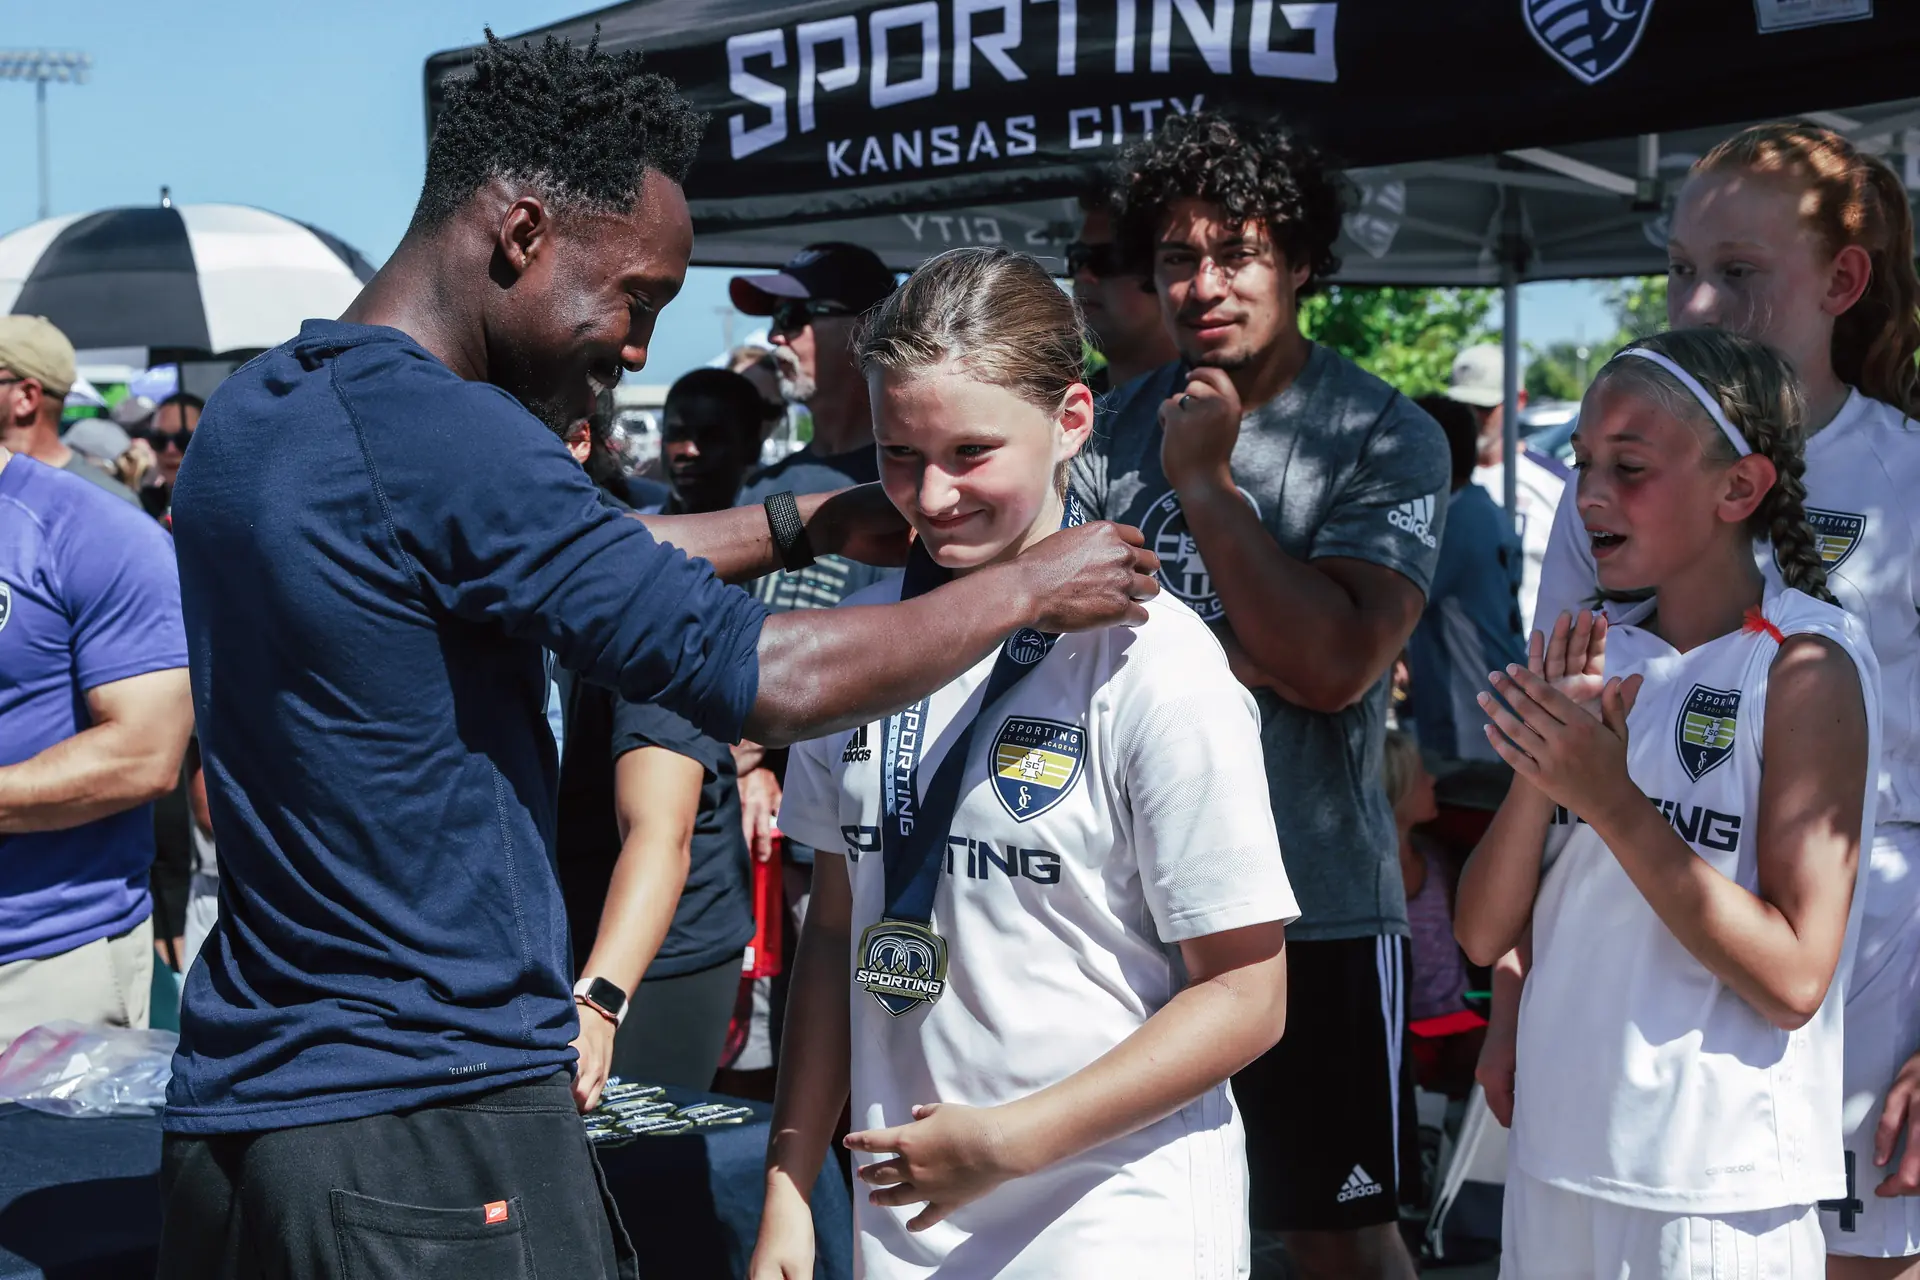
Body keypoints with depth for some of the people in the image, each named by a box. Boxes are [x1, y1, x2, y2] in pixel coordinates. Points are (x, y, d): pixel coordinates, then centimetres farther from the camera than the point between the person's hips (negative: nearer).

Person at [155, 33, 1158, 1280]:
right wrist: (1034, 588, -6)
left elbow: (547, 559, 20)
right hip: (435, 1134, -9)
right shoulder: (438, 434, -19)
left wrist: (807, 523, 19)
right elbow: (769, 679, -19)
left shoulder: (254, 410, 9)